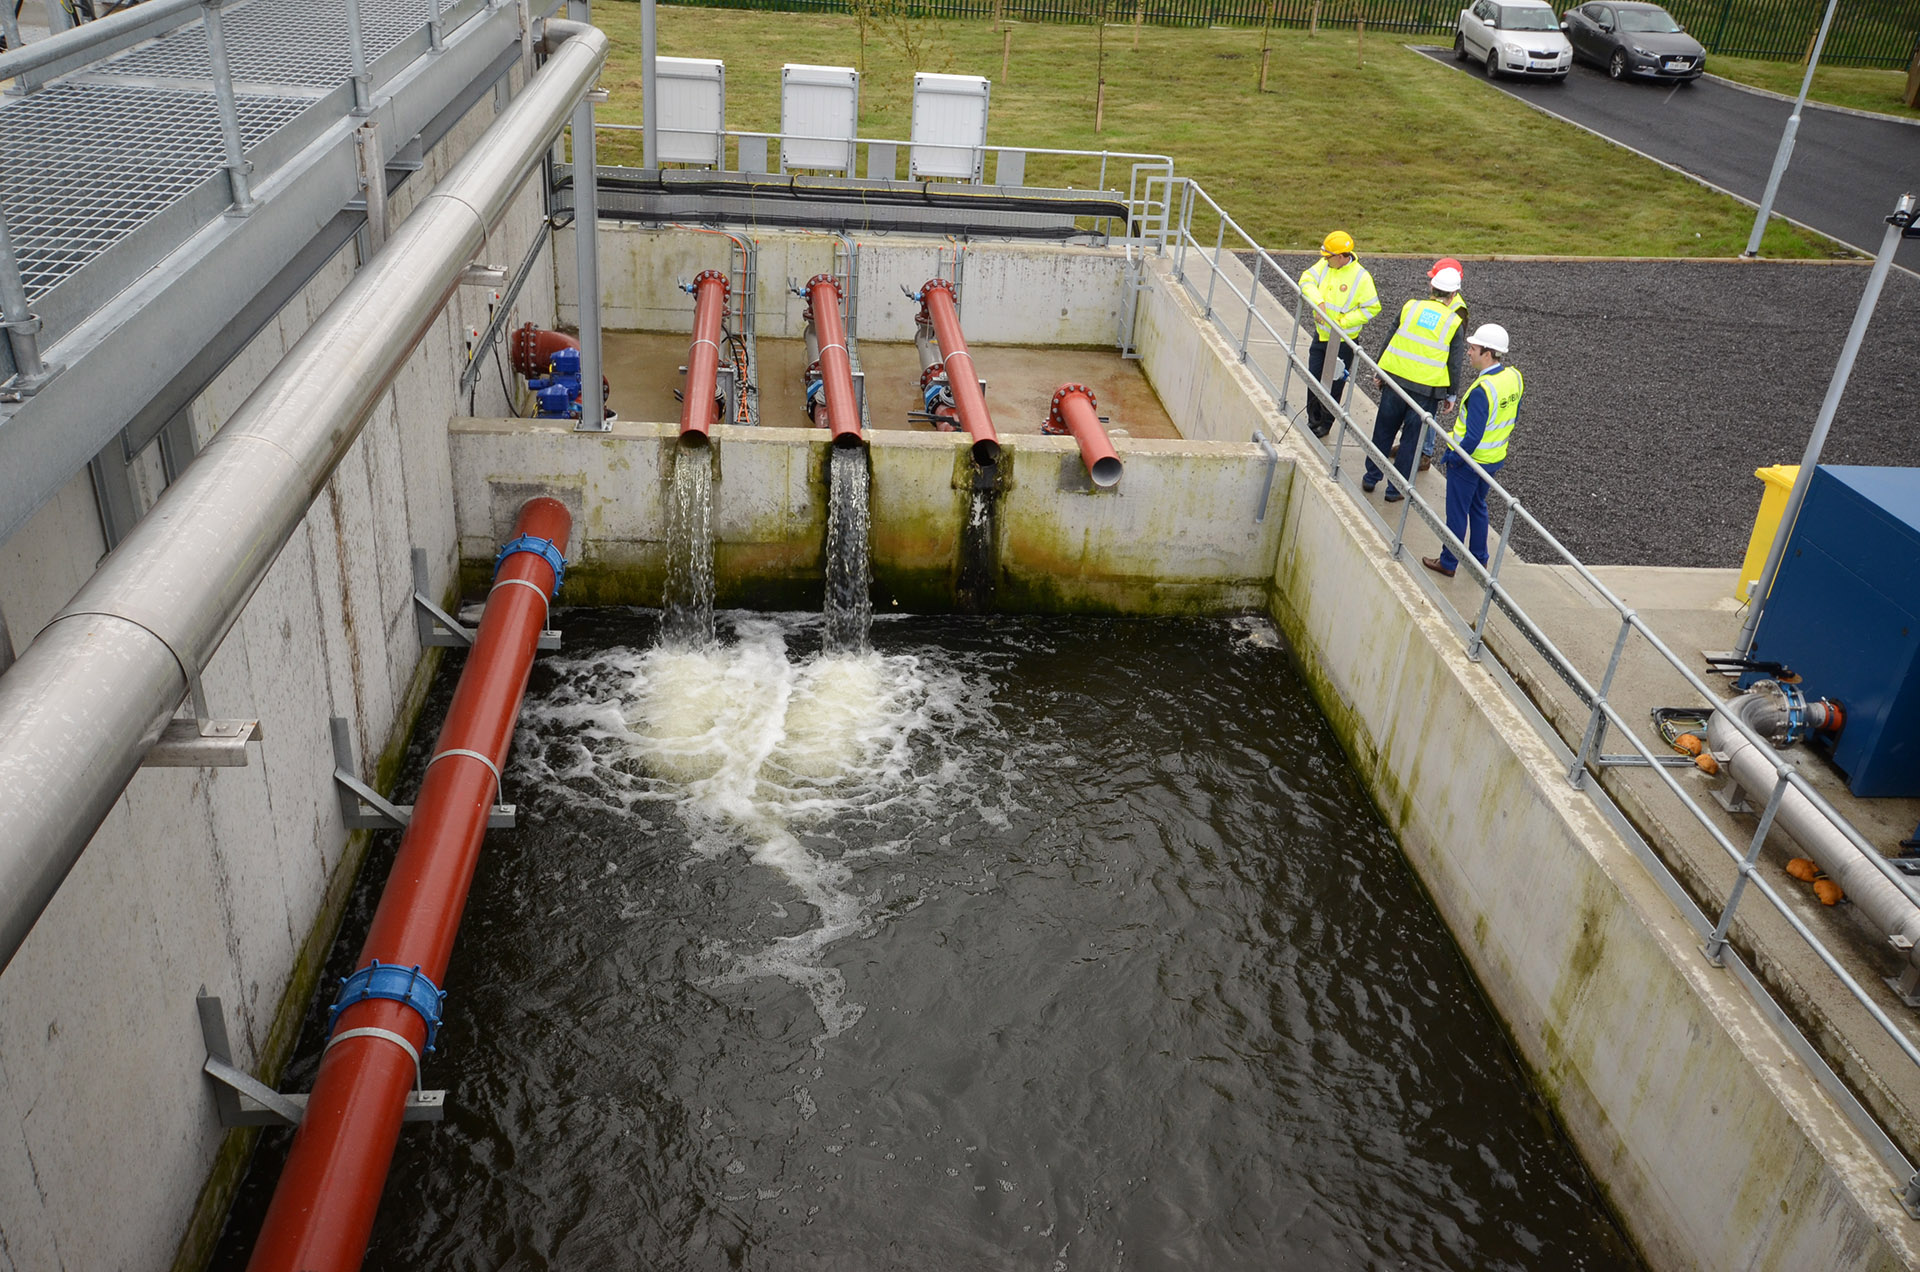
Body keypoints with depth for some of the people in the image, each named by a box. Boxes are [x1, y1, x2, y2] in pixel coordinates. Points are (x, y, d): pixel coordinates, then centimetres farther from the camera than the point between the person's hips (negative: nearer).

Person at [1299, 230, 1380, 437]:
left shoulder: (1361, 277, -18)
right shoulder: (1324, 264, -3)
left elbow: (1372, 308, -14)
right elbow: (1307, 280, -8)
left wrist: (1343, 321, -21)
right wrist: (1318, 302, -25)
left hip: (1343, 341, -5)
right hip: (1321, 334, 5)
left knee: (1334, 384, 6)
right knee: (1314, 377, 12)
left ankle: (1325, 423, 23)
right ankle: (1313, 419, 30)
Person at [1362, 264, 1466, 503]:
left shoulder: (1410, 306, 1)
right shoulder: (1454, 323, -4)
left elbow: (1389, 340, 7)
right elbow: (1455, 364, -1)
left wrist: (1379, 372, 17)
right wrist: (1451, 394, 10)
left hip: (1395, 380, 2)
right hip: (1427, 391, -2)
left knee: (1383, 431, 17)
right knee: (1411, 439, 9)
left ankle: (1371, 478, 28)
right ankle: (1396, 489, 16)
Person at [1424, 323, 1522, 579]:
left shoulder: (1482, 390, -30)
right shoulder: (1514, 377, -4)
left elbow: (1473, 436, -28)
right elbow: (1513, 417, 10)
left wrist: (1453, 458, -15)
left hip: (1469, 461, -8)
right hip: (1495, 459, 8)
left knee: (1457, 512, 8)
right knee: (1477, 506, 26)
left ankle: (1448, 562, 22)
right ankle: (1479, 558, 38)